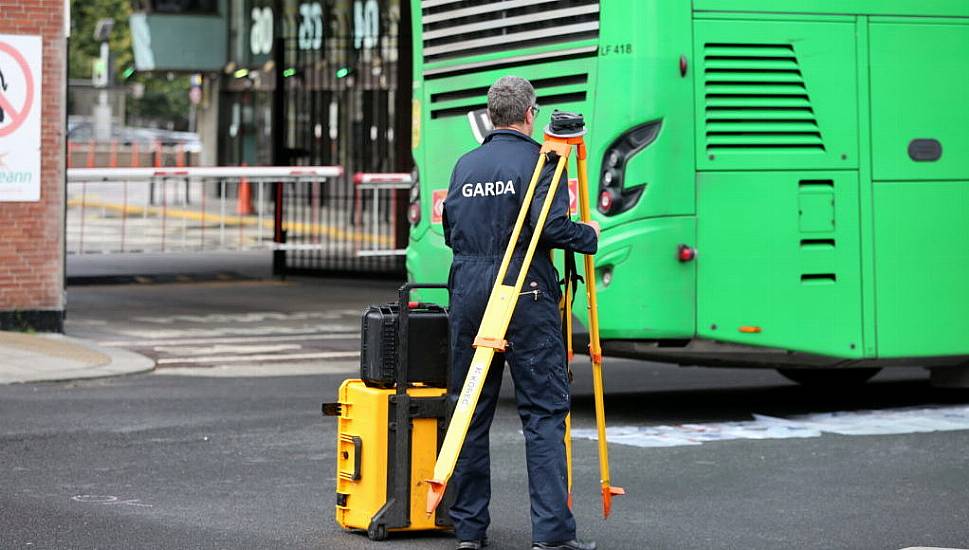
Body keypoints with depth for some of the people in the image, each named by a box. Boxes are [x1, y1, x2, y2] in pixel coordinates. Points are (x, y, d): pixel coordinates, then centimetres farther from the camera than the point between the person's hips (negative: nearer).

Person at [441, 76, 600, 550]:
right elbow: (551, 225, -16)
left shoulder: (465, 165, 12)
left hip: (468, 292, 6)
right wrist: (589, 236, 1)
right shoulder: (537, 160, -5)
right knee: (544, 411, -4)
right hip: (525, 295, -5)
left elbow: (450, 231, 16)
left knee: (469, 411, 10)